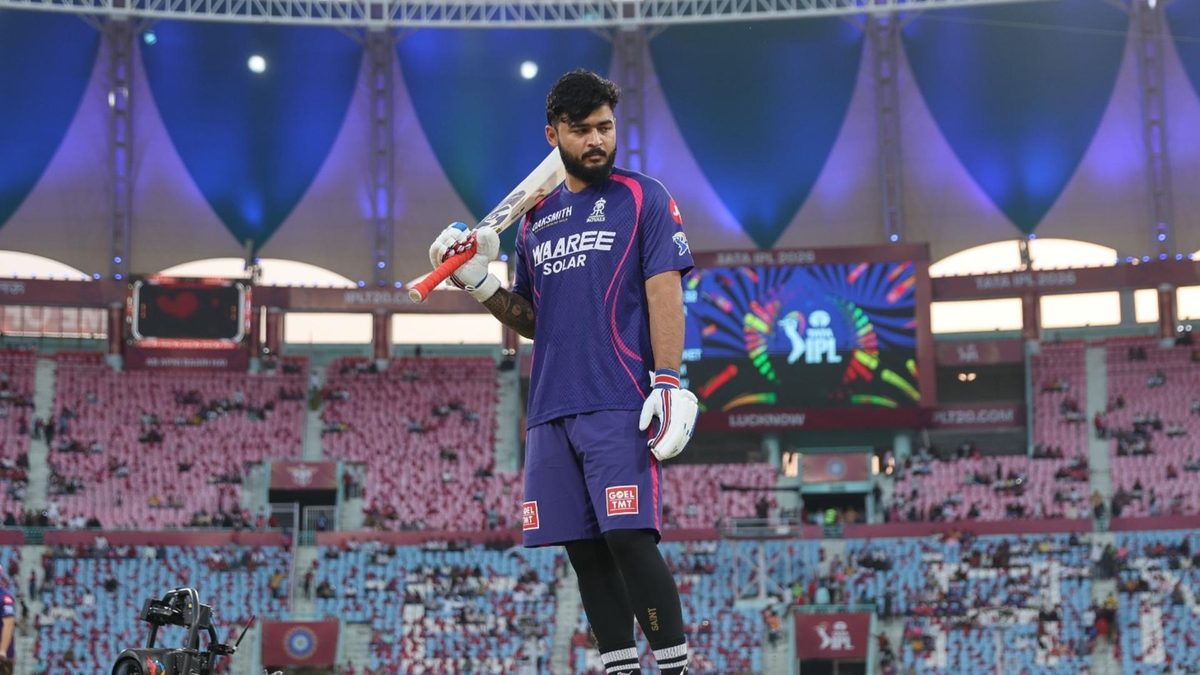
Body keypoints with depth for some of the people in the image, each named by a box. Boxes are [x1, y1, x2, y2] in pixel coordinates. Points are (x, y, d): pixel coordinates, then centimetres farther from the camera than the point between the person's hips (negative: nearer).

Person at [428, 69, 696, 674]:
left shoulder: (644, 199, 4)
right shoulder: (536, 219, 19)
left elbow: (665, 295, -5)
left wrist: (667, 383, -15)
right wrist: (480, 284, 8)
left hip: (620, 406, -6)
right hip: (550, 409, 6)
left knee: (629, 537, -15)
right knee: (584, 549, 4)